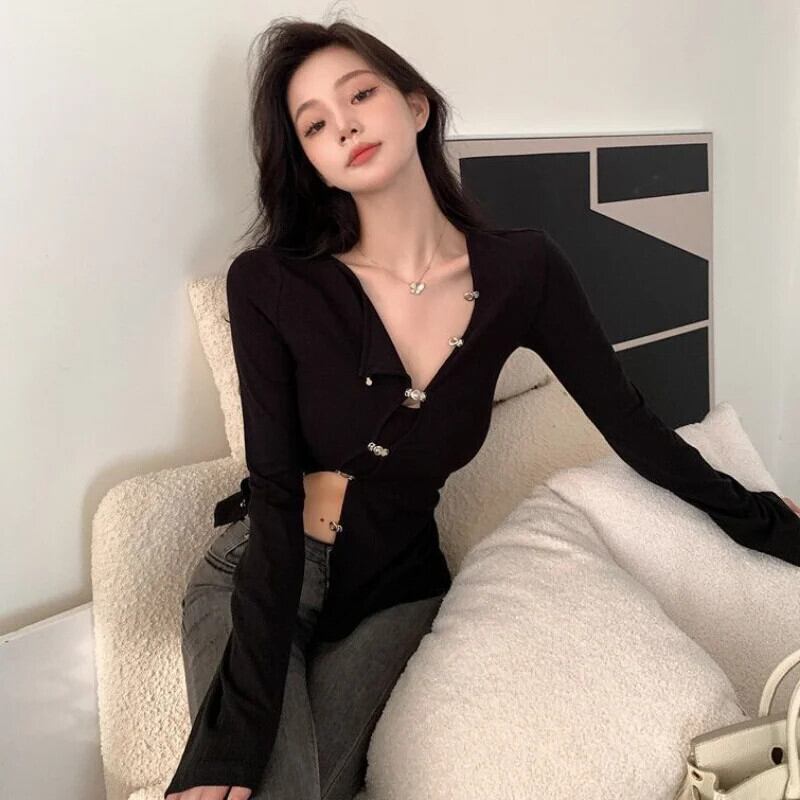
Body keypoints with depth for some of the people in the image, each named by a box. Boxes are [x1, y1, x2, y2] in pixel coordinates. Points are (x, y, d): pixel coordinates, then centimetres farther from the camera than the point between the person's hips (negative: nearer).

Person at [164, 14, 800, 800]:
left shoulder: (522, 270, -9)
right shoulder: (270, 285, -15)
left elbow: (630, 423, 1)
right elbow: (275, 494, -18)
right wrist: (235, 732, -24)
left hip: (393, 594, 2)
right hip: (256, 580, -1)